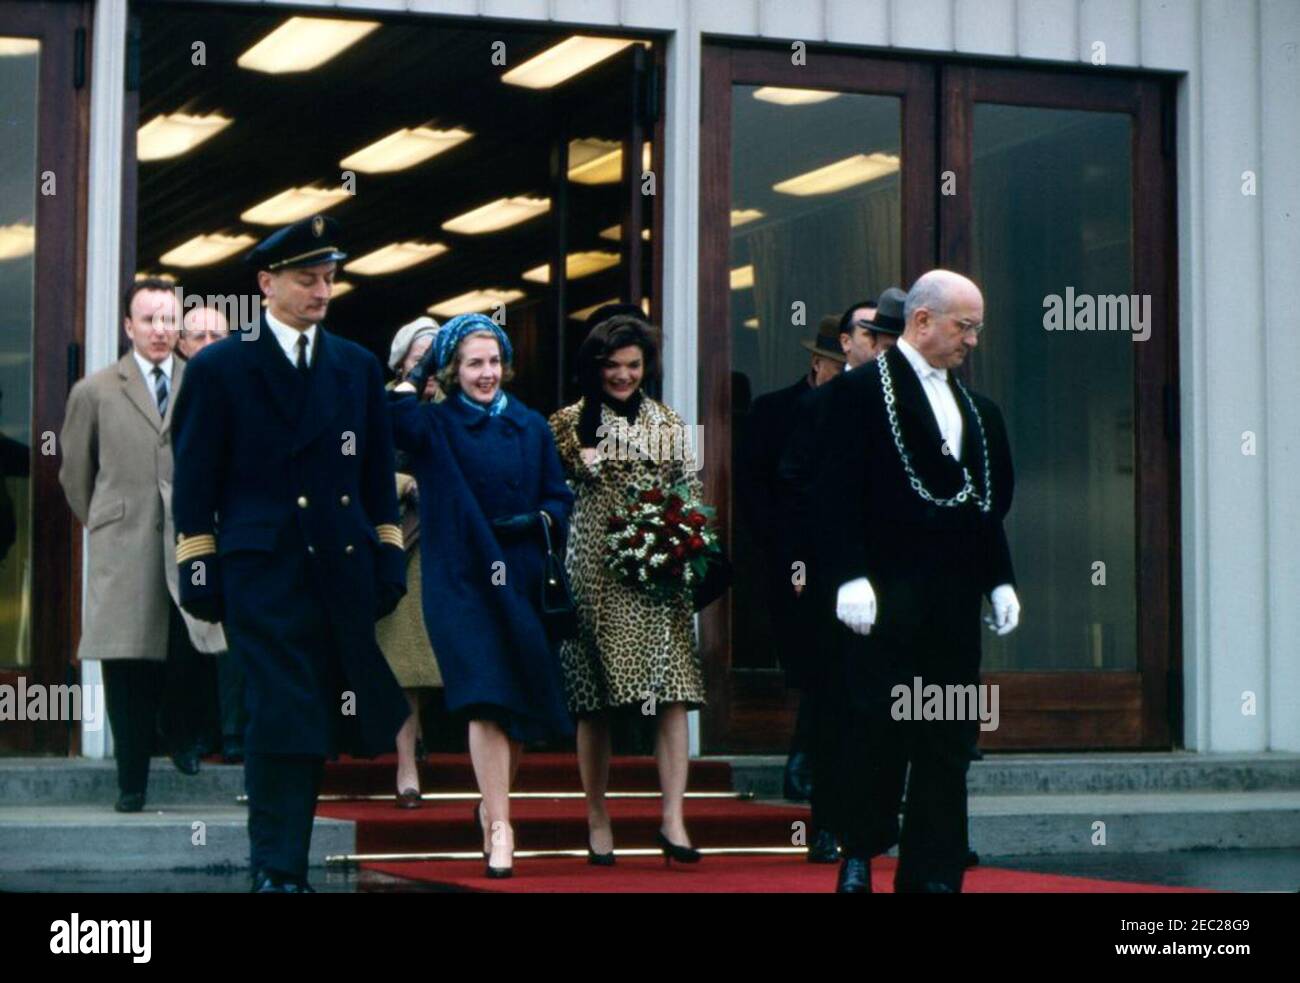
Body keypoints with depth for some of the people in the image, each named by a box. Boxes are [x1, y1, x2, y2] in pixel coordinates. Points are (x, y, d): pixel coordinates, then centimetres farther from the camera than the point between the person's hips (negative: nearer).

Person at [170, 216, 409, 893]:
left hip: (343, 570, 4)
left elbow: (378, 475, 16)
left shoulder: (358, 368, 14)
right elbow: (195, 481, 2)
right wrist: (199, 569, -4)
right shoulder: (218, 368, 3)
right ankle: (276, 870, -5)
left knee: (318, 718, 6)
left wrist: (389, 559, 9)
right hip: (261, 570, -4)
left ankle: (287, 857, 16)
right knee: (280, 715, -10)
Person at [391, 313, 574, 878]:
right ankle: (499, 828, -12)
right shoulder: (435, 425, 1)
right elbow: (396, 425, -21)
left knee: (521, 706, 8)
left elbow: (560, 497, 12)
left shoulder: (531, 427, 12)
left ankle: (492, 804, 32)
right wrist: (417, 375, -9)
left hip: (523, 582, 4)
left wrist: (536, 521, -7)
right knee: (486, 698, -14)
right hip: (461, 582, -4)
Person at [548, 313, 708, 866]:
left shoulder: (666, 422, 13)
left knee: (673, 695, -8)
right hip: (594, 576, -2)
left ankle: (673, 820, -9)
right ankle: (598, 822, 10)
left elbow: (690, 492, 15)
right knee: (594, 704, 1)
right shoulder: (569, 423, 5)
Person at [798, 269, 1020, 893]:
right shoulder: (859, 393, -3)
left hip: (955, 602, 6)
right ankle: (860, 853, 12)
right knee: (878, 731, -4)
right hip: (887, 598, -6)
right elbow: (835, 493, -9)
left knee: (947, 745, 5)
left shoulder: (978, 411, 18)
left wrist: (999, 580, 11)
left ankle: (932, 875, 10)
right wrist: (849, 577, -17)